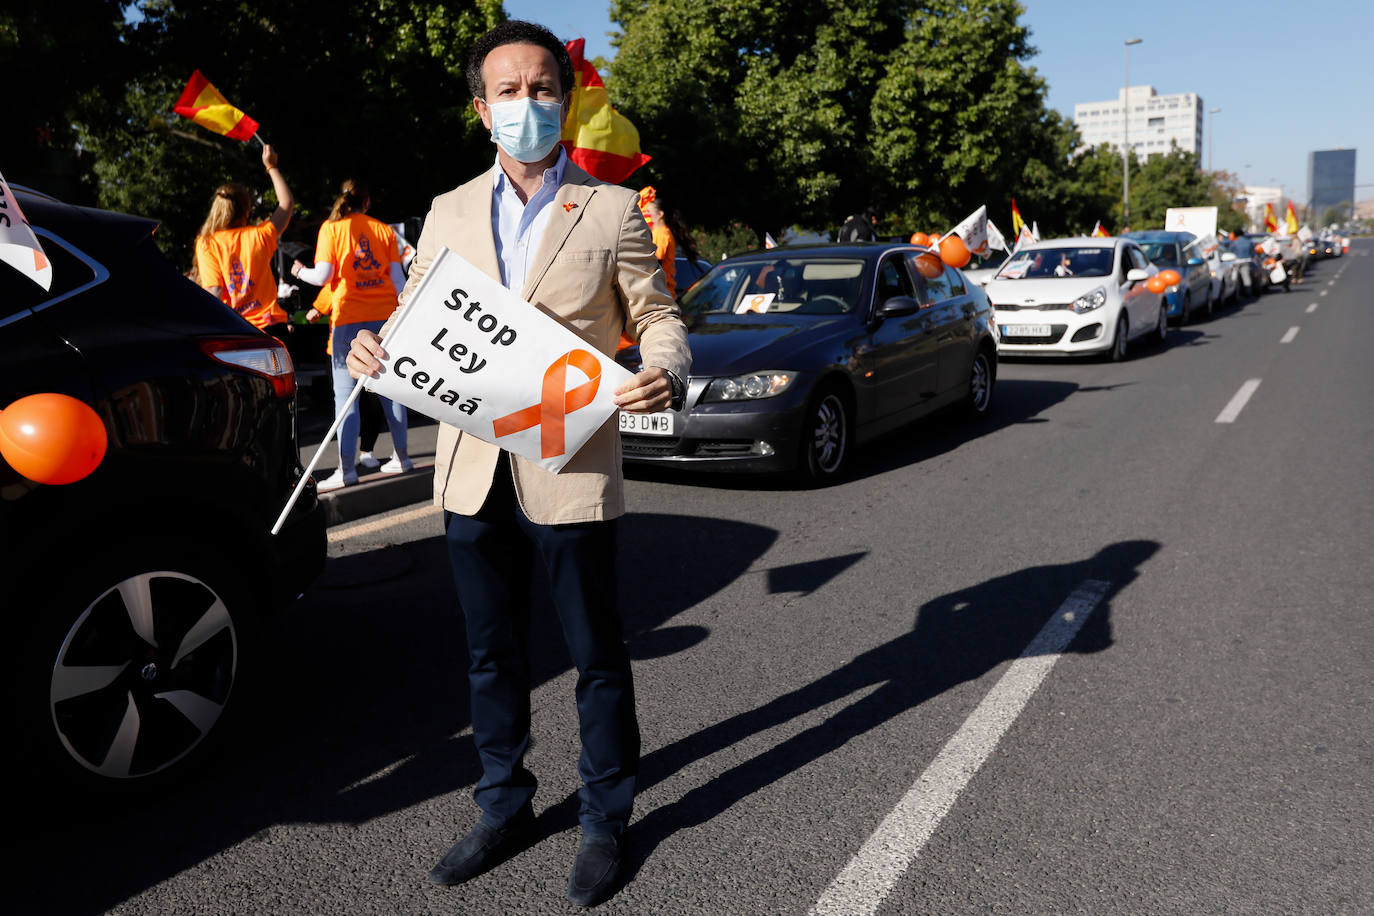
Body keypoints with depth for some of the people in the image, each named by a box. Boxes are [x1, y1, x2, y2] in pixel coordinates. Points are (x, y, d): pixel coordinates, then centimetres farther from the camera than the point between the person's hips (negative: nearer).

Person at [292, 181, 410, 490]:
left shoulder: (332, 228, 2)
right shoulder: (383, 229, 11)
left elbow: (323, 276, -5)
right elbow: (397, 277, 7)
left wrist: (300, 271, 15)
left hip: (349, 317, -3)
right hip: (384, 315, 4)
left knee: (346, 394, -4)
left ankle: (347, 468, -9)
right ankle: (401, 456, 16)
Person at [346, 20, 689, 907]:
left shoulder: (612, 209, 2)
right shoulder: (450, 213, 11)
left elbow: (657, 315, 1)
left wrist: (666, 374, -21)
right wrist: (375, 350, -8)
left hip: (571, 469, -3)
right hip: (474, 471, 4)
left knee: (597, 656, 8)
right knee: (493, 655, 17)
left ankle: (606, 819, 28)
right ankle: (505, 806, 36)